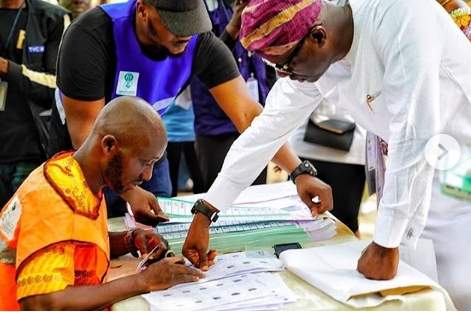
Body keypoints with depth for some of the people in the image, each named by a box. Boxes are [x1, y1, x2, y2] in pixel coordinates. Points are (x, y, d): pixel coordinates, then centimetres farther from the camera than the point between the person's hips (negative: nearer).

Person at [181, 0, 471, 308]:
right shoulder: (307, 56, -9)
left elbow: (414, 135, -33)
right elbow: (267, 130, -1)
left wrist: (386, 243, -26)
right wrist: (204, 214, 0)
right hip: (423, 172, 6)